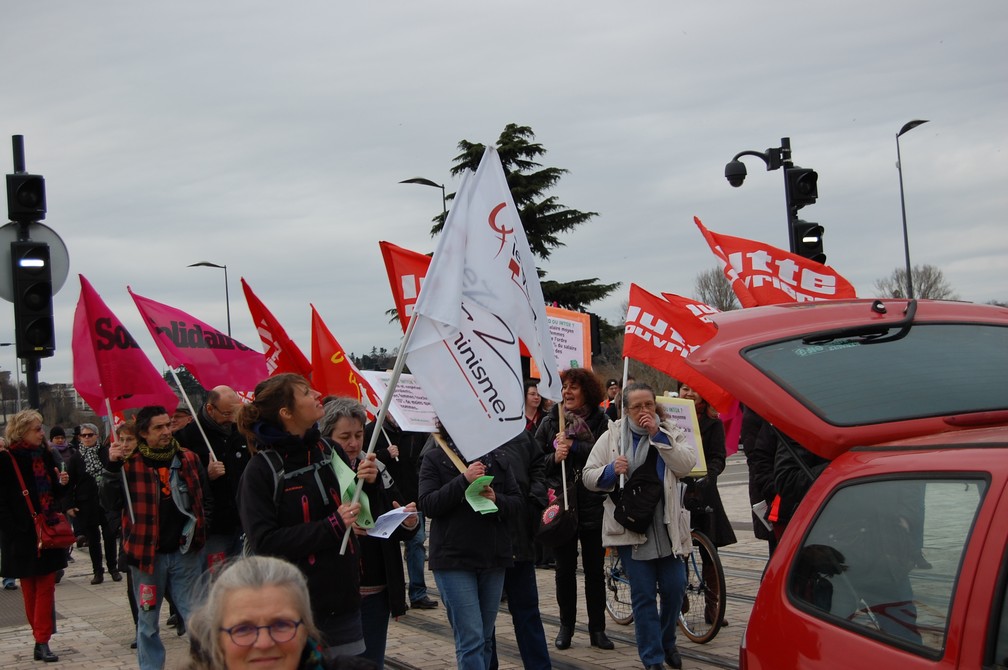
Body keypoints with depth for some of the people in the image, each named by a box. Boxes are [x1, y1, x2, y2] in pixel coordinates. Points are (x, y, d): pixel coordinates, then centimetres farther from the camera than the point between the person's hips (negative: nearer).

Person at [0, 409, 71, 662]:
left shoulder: (45, 455, 7)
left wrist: (62, 483, -4)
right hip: (22, 535, -5)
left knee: (46, 588, 2)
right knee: (30, 590, 6)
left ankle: (42, 641, 4)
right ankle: (41, 639, 13)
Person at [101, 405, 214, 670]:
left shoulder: (189, 459, 5)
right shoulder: (130, 464, -3)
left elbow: (206, 499, 14)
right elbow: (111, 504, -11)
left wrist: (200, 528, 2)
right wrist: (113, 467, -19)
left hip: (186, 551, 1)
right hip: (147, 554, -1)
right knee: (148, 620, 10)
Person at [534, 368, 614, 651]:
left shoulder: (600, 422, -1)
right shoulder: (550, 422, 4)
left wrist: (572, 446, -18)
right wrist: (554, 458, -16)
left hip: (593, 505, -1)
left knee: (594, 569, 6)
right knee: (565, 569, 9)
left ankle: (597, 628, 16)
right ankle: (566, 626, 22)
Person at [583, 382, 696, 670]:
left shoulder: (670, 432, 5)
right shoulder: (612, 437, 4)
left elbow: (686, 465, -11)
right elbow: (589, 476, 4)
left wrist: (658, 435, -15)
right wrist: (611, 471, -16)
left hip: (667, 525, 1)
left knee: (674, 587, 2)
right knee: (643, 595, 1)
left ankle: (668, 642, 29)